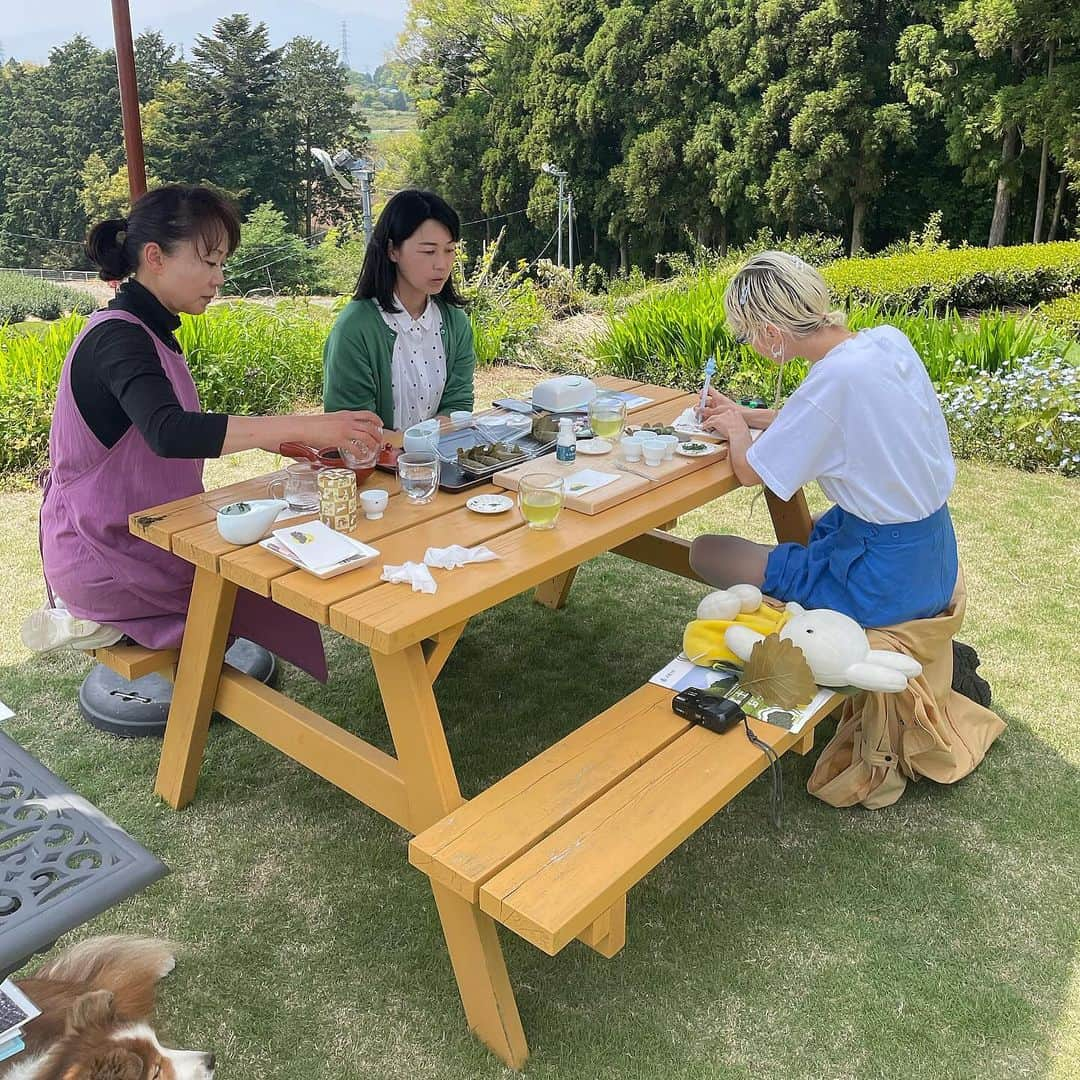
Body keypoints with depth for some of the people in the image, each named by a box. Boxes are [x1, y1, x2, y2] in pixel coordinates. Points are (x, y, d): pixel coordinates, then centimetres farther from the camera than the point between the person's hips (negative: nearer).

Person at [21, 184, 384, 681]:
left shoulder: (147, 331, 10)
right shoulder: (117, 336, -21)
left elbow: (179, 432, 14)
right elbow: (169, 433, -40)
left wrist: (276, 438, 1)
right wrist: (303, 426, -44)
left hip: (134, 531, 9)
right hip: (102, 558, -9)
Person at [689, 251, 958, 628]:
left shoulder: (834, 380, -28)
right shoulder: (888, 339, -4)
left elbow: (750, 472, -16)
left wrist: (736, 429, 5)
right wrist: (746, 415, 12)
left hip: (885, 580, -9)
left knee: (705, 551, -1)